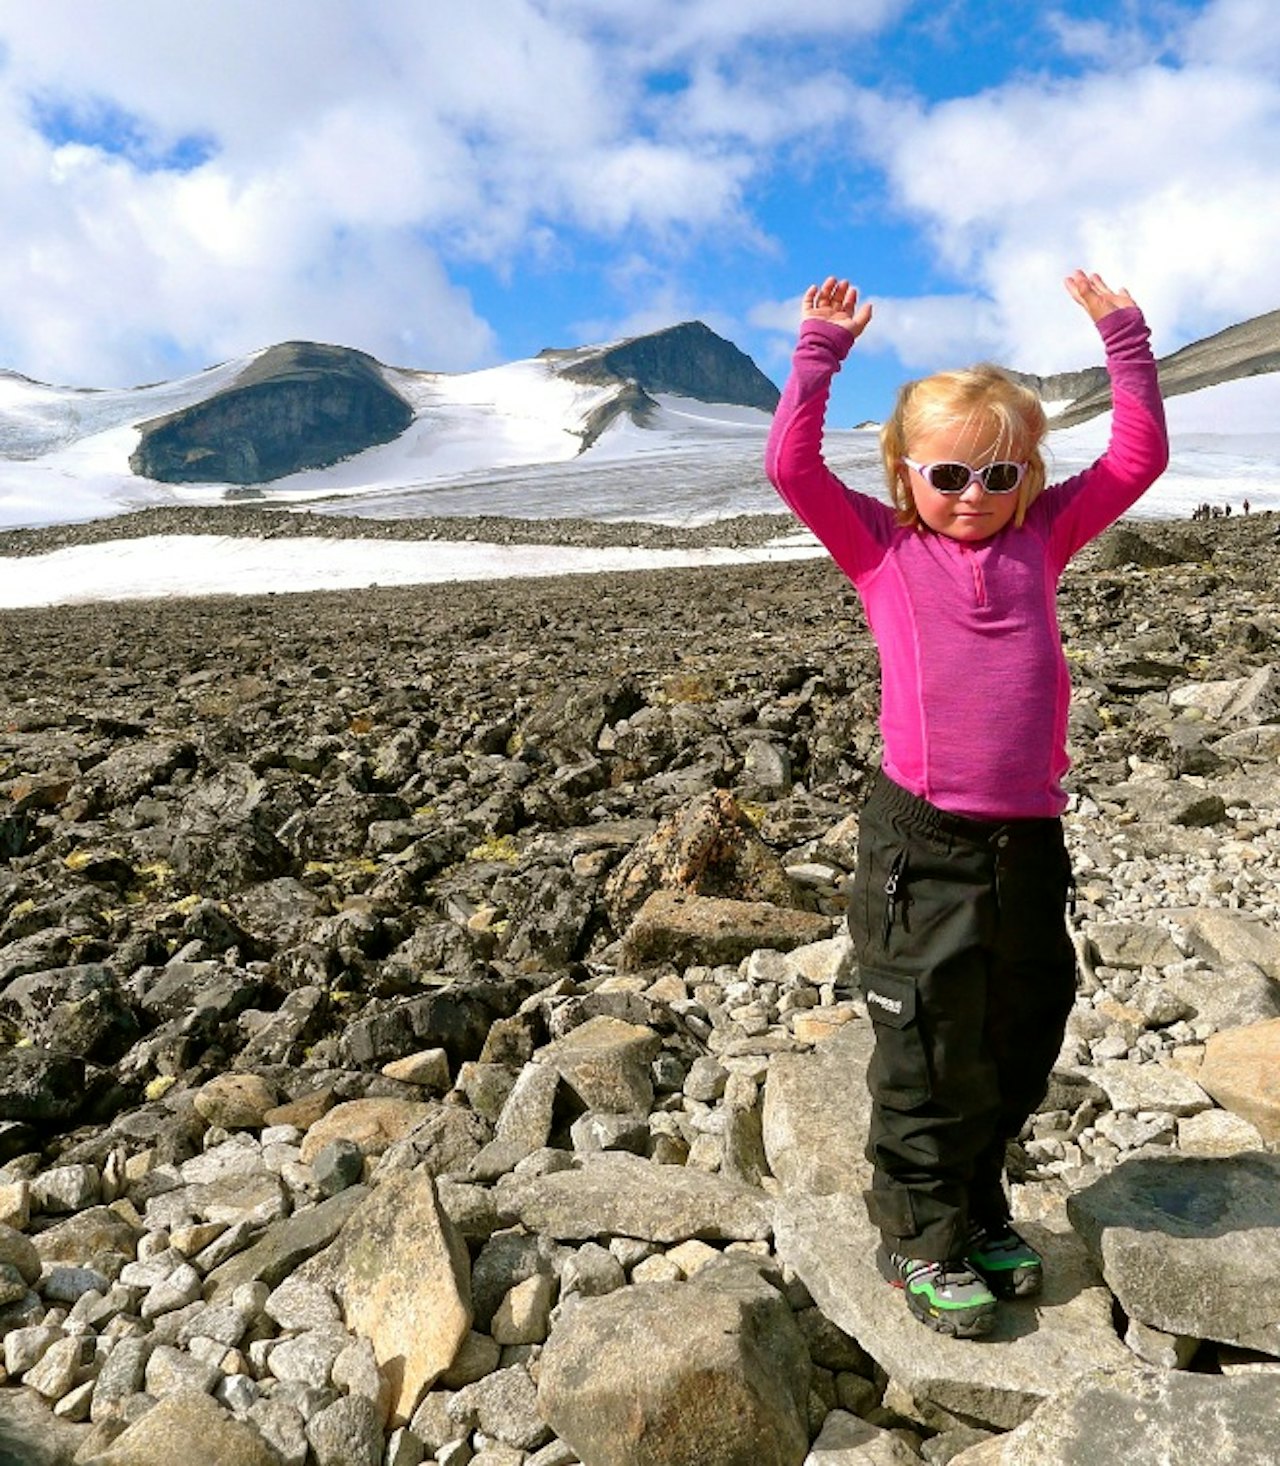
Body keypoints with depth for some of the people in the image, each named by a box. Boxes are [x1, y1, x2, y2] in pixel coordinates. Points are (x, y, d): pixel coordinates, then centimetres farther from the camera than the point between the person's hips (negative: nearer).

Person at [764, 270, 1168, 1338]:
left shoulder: (1041, 537, 11)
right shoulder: (883, 549, 1)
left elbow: (1138, 457, 15)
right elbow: (791, 465, -6)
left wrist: (1122, 337, 16)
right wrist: (822, 349, -2)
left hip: (1029, 840, 5)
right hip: (922, 846, -4)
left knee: (1020, 1046, 17)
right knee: (929, 1058, 6)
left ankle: (978, 1209, 39)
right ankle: (920, 1237, 26)